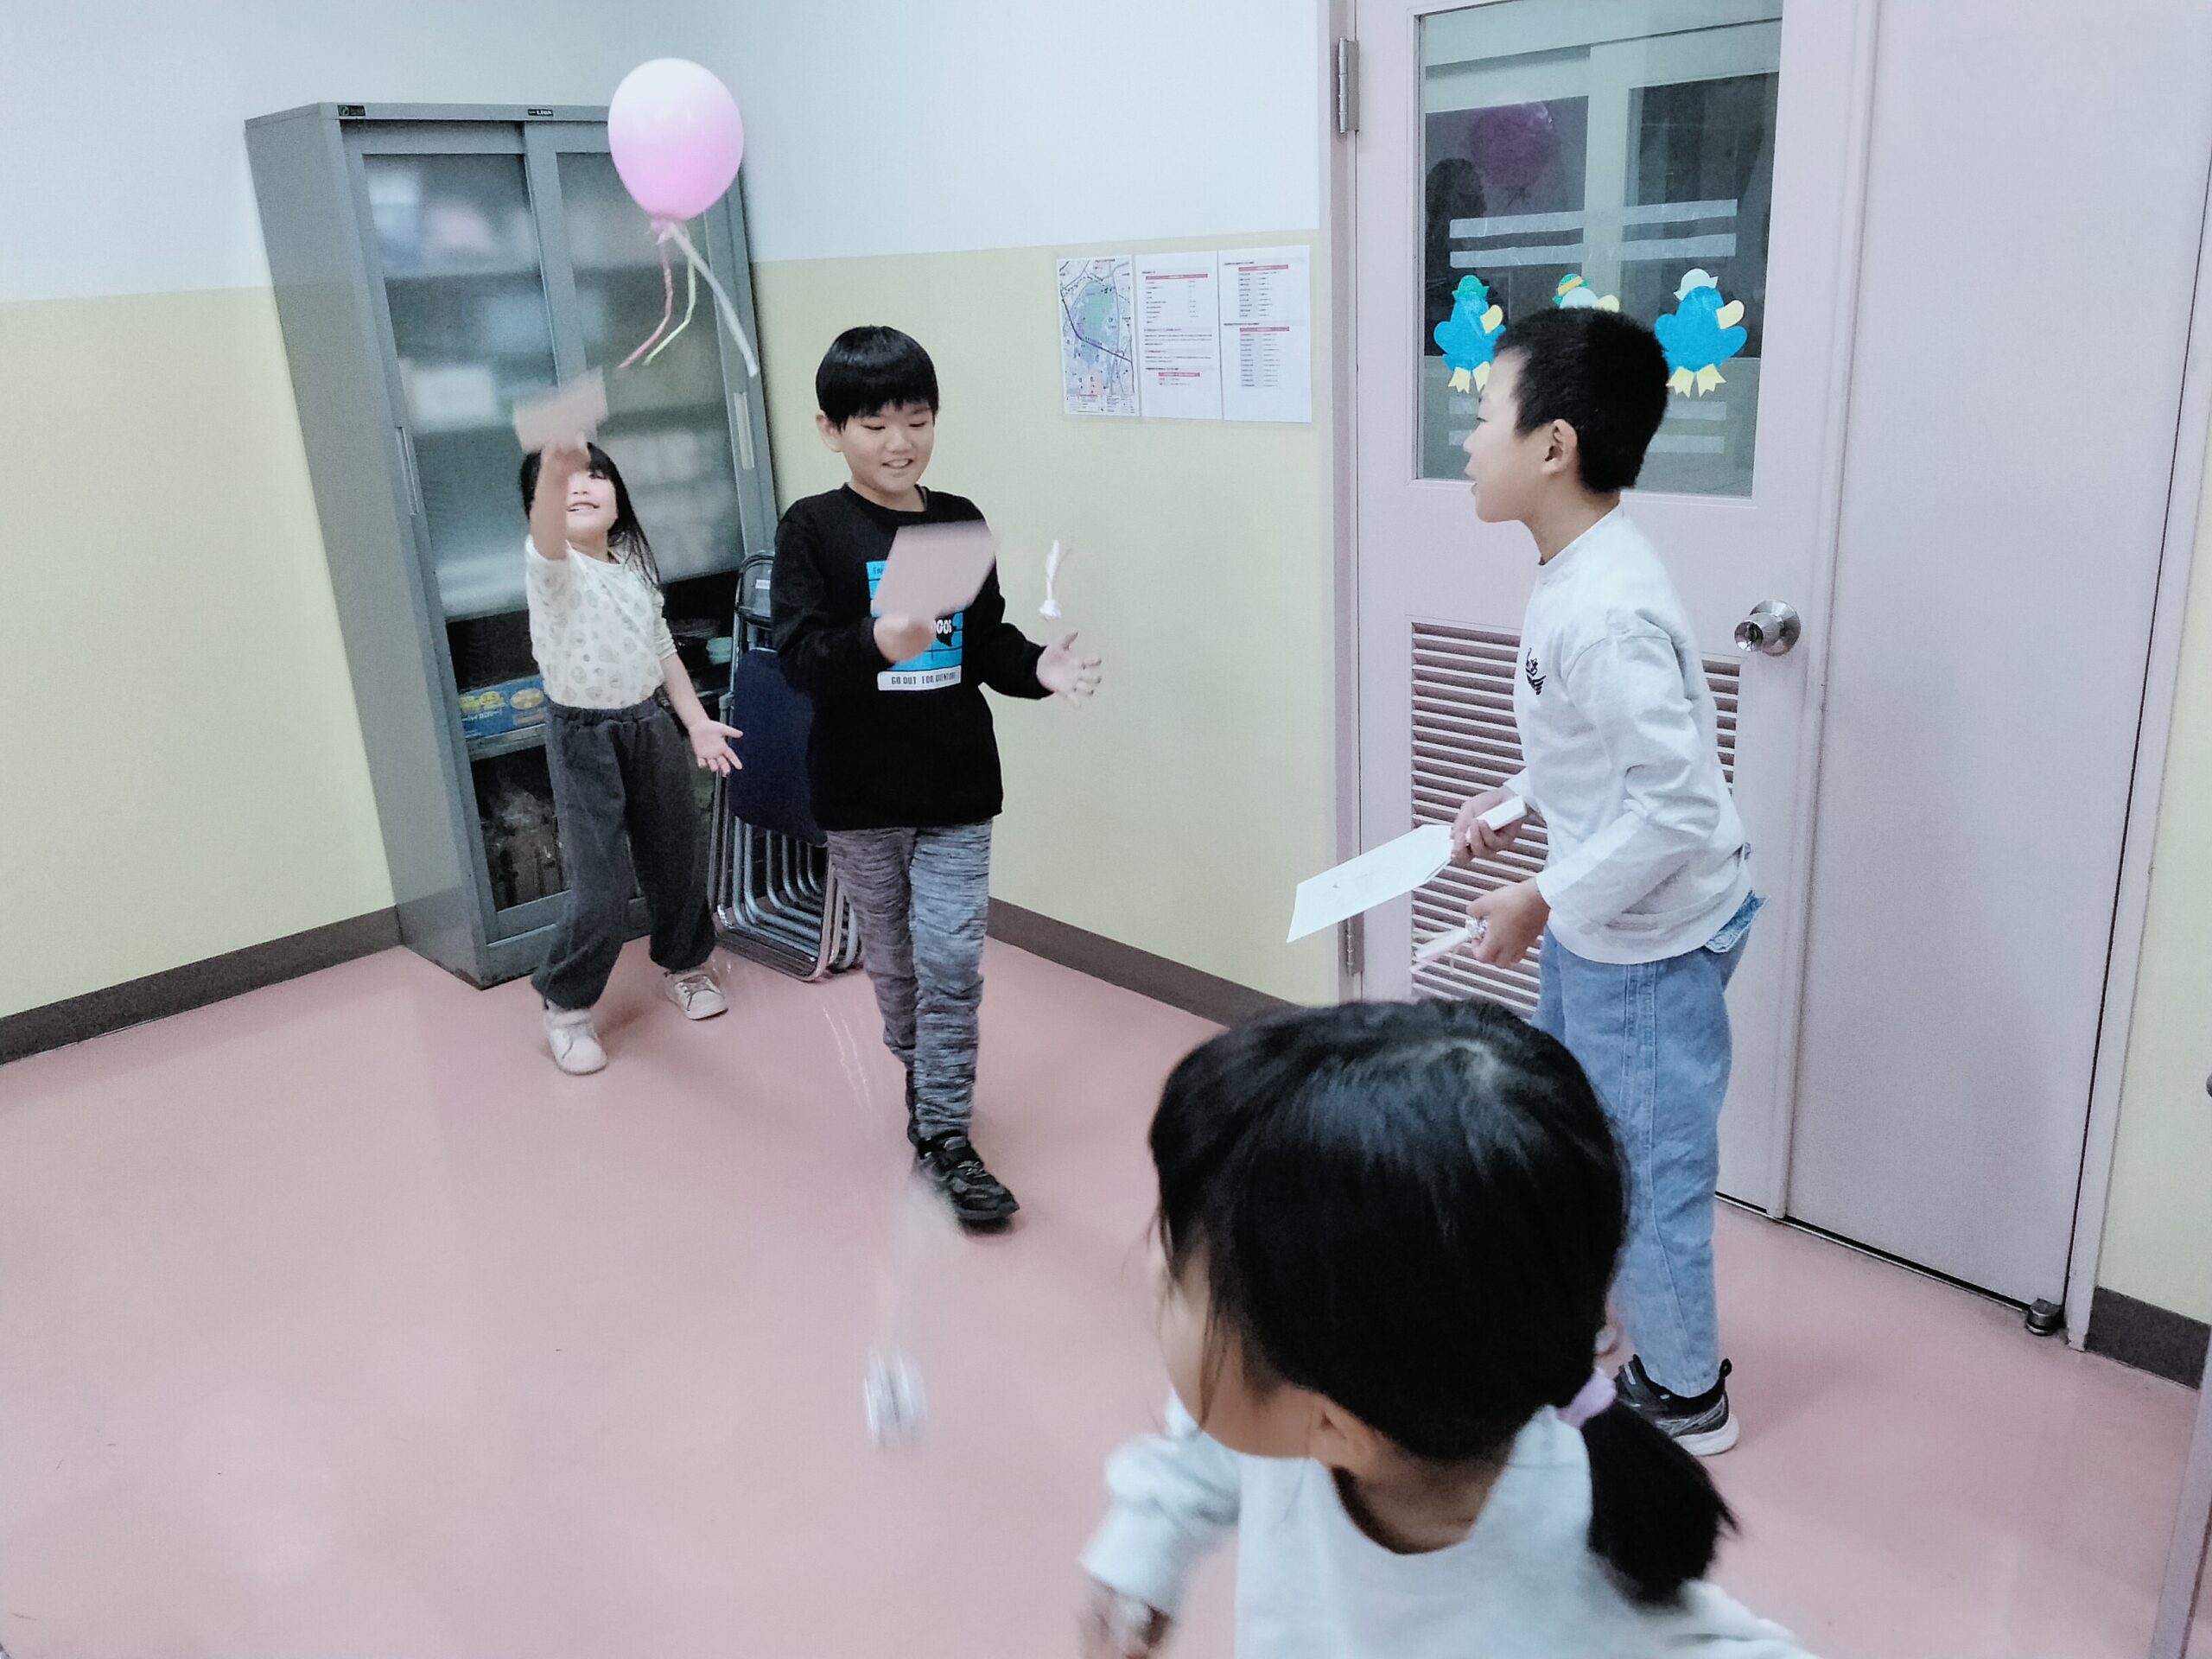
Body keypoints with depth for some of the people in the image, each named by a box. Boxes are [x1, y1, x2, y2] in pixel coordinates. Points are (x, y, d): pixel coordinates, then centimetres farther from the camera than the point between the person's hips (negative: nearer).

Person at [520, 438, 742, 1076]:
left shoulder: (634, 563, 5)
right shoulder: (549, 566, -16)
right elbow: (548, 533, -41)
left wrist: (696, 722, 5)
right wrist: (554, 466, -62)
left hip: (652, 724, 6)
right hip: (584, 736, -5)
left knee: (677, 859, 15)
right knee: (600, 889, -6)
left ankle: (686, 964, 40)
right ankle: (566, 1008, 15)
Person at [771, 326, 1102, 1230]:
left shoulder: (960, 522, 3)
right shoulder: (813, 530, -7)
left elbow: (988, 643, 8)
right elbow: (798, 657, -15)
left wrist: (1037, 666, -12)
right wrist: (878, 645, -33)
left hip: (958, 786, 1)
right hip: (861, 791, -1)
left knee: (952, 961, -3)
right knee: (893, 958, 15)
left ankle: (944, 1132, 10)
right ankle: (923, 1079, 41)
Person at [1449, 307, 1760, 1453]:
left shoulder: (1604, 610, -29)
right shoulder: (1573, 574, 1)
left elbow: (1677, 803, -30)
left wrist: (1543, 902, -22)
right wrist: (1517, 800, 7)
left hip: (1649, 937, -10)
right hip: (1597, 921, 10)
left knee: (1648, 1169, 9)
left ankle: (1685, 1397, 32)